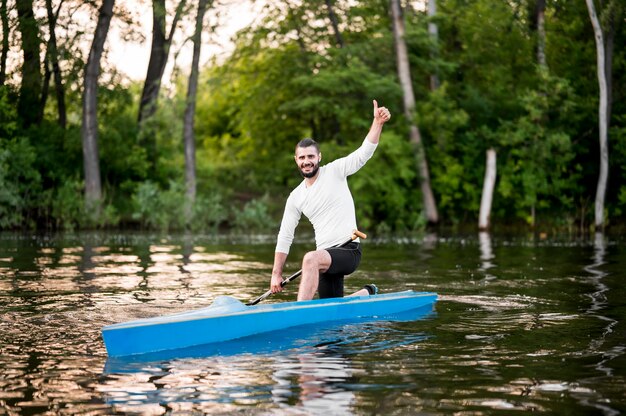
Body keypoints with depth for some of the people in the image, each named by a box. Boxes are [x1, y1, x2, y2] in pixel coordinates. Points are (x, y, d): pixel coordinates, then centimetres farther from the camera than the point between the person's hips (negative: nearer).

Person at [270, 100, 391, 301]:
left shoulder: (335, 171, 1)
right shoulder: (296, 197, 12)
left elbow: (364, 152, -12)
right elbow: (285, 237, 14)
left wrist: (378, 123, -27)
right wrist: (276, 274, 9)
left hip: (349, 249, -6)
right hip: (326, 257, 6)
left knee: (311, 258, -36)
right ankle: (367, 292, 40)